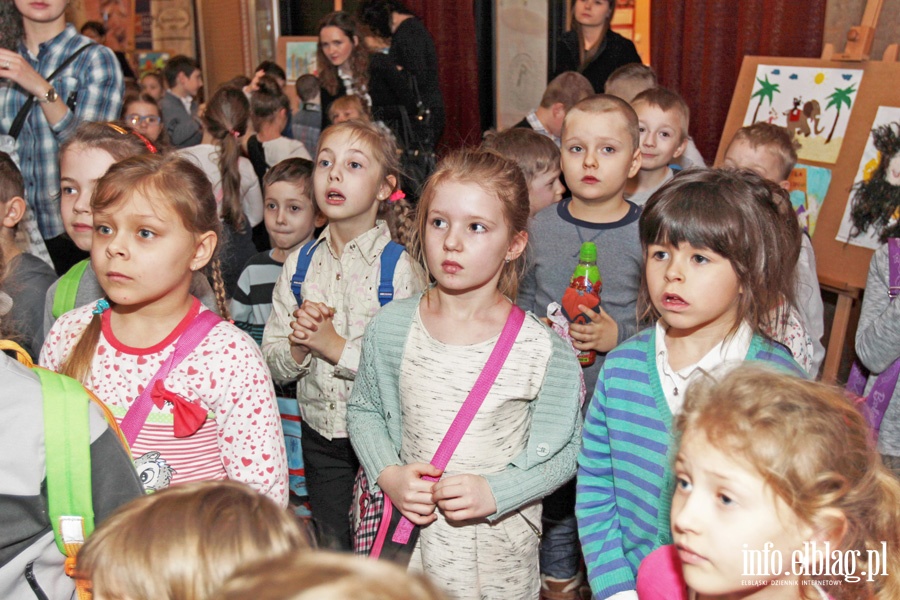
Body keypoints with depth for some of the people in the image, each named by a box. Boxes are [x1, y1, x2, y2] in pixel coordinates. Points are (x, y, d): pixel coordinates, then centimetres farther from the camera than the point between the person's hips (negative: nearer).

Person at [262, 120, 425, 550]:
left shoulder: (399, 267, -12)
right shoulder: (299, 265, 2)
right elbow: (271, 363, 3)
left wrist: (337, 348, -21)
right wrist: (297, 349, -18)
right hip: (320, 440, 4)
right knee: (332, 553, 18)